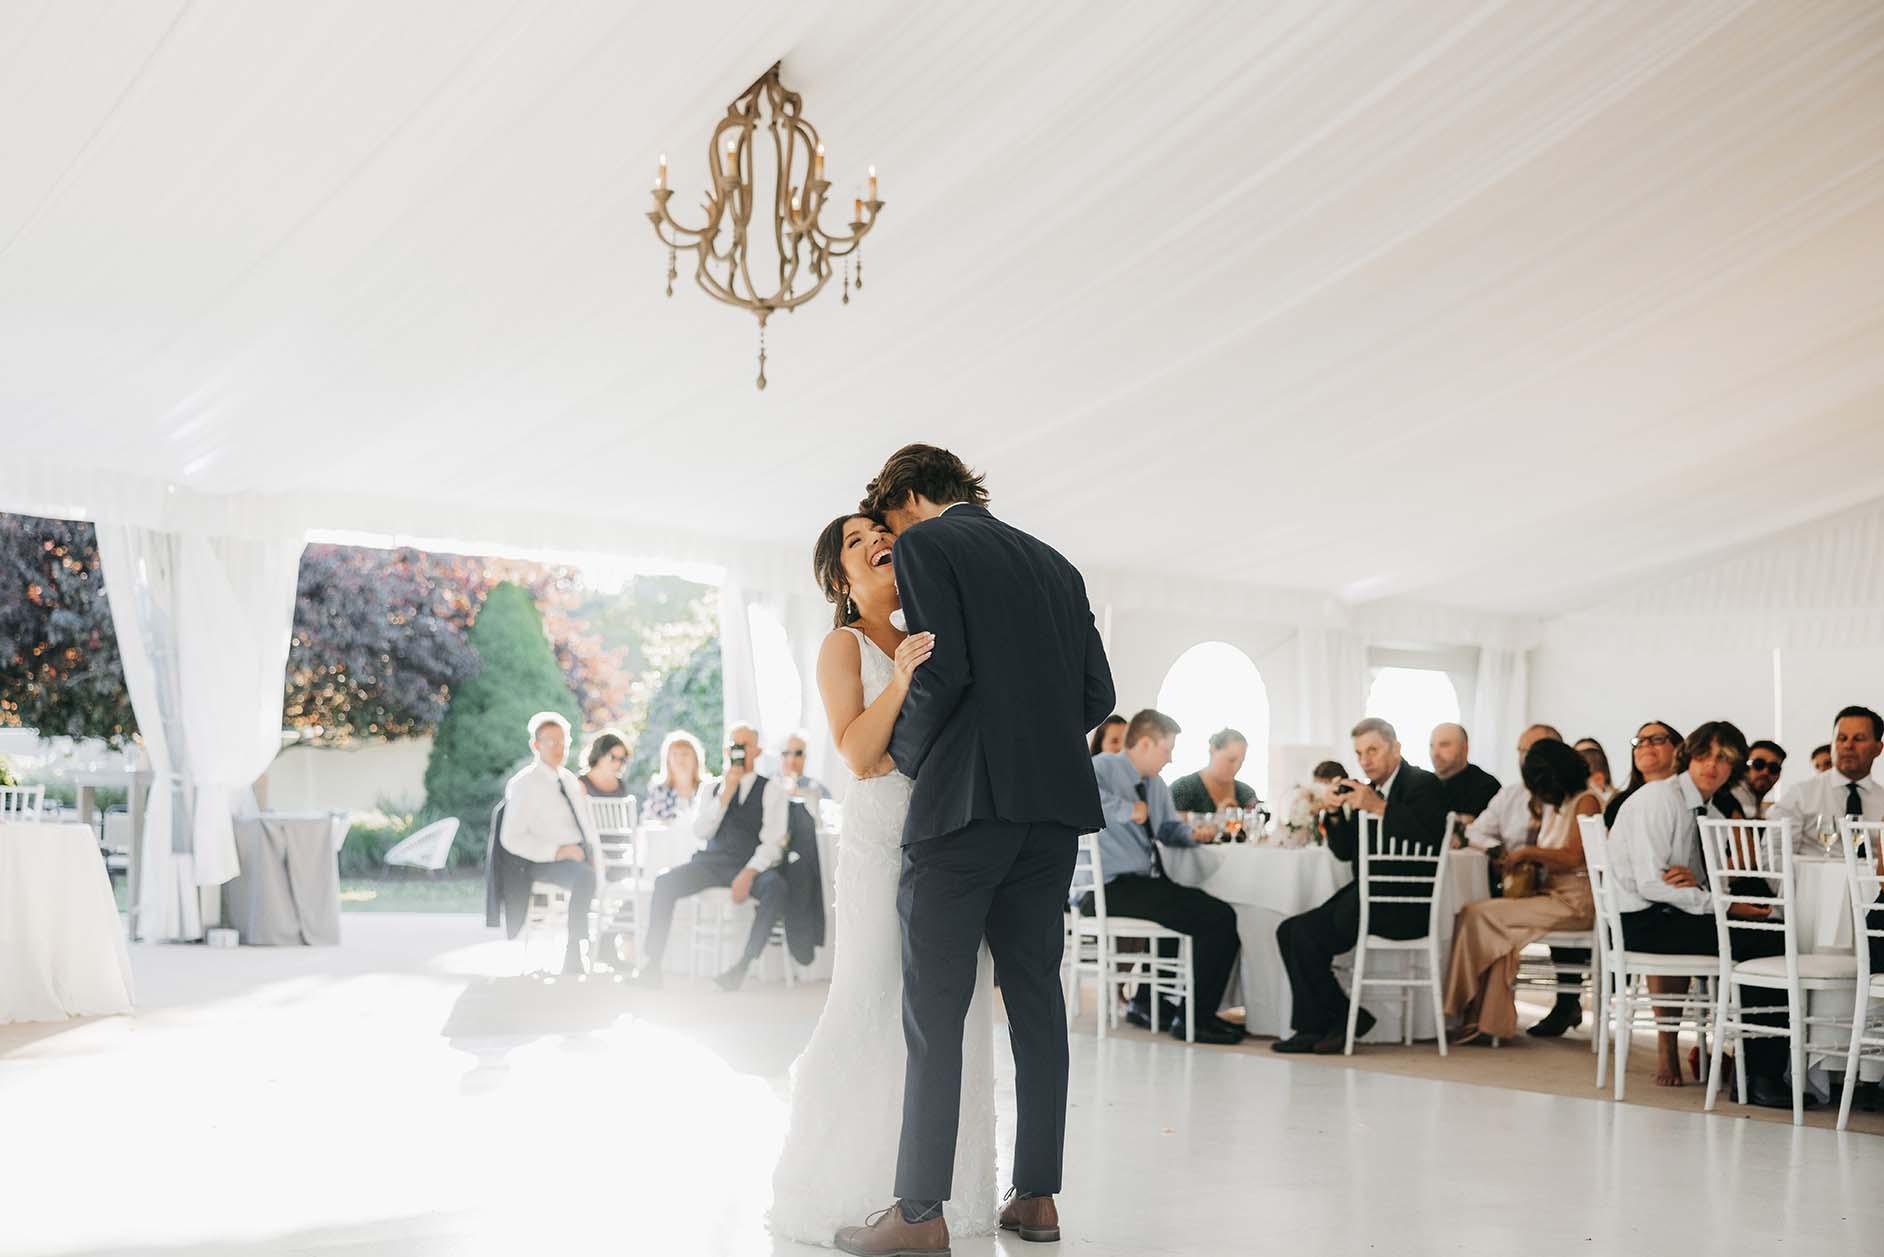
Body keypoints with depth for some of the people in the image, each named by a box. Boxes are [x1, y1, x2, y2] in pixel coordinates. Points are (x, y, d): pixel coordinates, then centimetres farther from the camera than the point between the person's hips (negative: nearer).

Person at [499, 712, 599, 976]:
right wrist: (557, 851, -20)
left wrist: (594, 853, 0)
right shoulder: (523, 784, -4)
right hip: (545, 864, -7)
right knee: (586, 877, -36)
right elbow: (511, 839, -12)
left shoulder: (570, 779, 18)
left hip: (581, 856, 7)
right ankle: (574, 957, -30)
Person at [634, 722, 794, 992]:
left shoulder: (772, 790, 7)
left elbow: (772, 842, -3)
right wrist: (726, 794, -5)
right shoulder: (713, 789, 19)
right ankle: (652, 962, -22)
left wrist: (749, 873, -20)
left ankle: (743, 965, -34)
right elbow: (700, 832, 5)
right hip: (712, 861, 3)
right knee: (665, 882, -23)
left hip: (753, 866, -3)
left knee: (777, 889, -36)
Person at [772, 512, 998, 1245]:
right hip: (886, 844, -6)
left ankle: (949, 1192, 12)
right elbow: (858, 755, -13)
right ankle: (830, 1193, 5)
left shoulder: (922, 641, 16)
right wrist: (900, 679, -25)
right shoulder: (844, 645, 0)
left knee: (955, 1018, 4)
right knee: (873, 1014, -7)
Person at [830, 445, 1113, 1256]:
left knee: (935, 1012, -4)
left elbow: (943, 672, -13)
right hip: (1055, 803, 6)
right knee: (1036, 999, 10)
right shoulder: (1054, 564, 18)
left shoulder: (925, 546, 0)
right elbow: (1097, 692, 13)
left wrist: (903, 755, 3)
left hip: (967, 801, -6)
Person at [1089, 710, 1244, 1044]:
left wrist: (1191, 833, 7)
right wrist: (1126, 808, -27)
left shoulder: (1156, 784, 19)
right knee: (1220, 918, -15)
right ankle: (1193, 1019, -7)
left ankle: (1148, 1004, 24)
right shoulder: (1104, 767, -9)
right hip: (1113, 887, -10)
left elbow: (1168, 828, 29)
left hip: (1146, 882, 10)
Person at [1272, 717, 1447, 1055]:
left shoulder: (1423, 784, -4)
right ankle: (1314, 1027, -5)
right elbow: (1346, 851, 18)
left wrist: (1380, 808, -23)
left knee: (1306, 934, -18)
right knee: (1290, 931, -6)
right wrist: (1336, 815, 0)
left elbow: (1430, 840, -22)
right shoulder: (1366, 791, 19)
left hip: (1406, 906, -8)